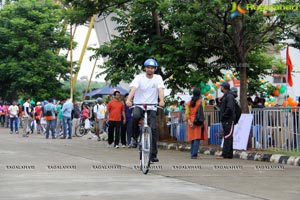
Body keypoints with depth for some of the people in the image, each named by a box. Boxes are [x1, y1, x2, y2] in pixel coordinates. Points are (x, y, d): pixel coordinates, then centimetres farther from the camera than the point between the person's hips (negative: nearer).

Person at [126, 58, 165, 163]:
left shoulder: (158, 78, 2)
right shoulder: (139, 77, -3)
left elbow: (160, 89, -14)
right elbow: (133, 88, -19)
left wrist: (161, 101, -35)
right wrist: (128, 100, -38)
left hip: (151, 107, 1)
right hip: (138, 105, -1)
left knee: (153, 129, -10)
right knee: (135, 116, -34)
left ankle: (153, 155, -2)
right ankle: (135, 137, -9)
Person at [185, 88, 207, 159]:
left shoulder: (189, 102, 9)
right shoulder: (201, 101, -4)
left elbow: (187, 113, 3)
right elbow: (201, 112, -10)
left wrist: (189, 121, -2)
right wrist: (202, 122, -8)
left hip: (191, 122, 5)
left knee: (192, 138, 12)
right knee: (197, 138, -7)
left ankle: (192, 154, 16)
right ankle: (194, 155, -14)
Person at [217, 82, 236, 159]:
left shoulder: (229, 96, -13)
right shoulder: (225, 96, 19)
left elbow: (229, 108, -24)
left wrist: (224, 115, -16)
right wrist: (222, 116, 14)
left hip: (228, 120, -10)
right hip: (225, 120, 10)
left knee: (227, 137, -10)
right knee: (228, 137, 11)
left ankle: (225, 154, -12)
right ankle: (229, 154, 15)